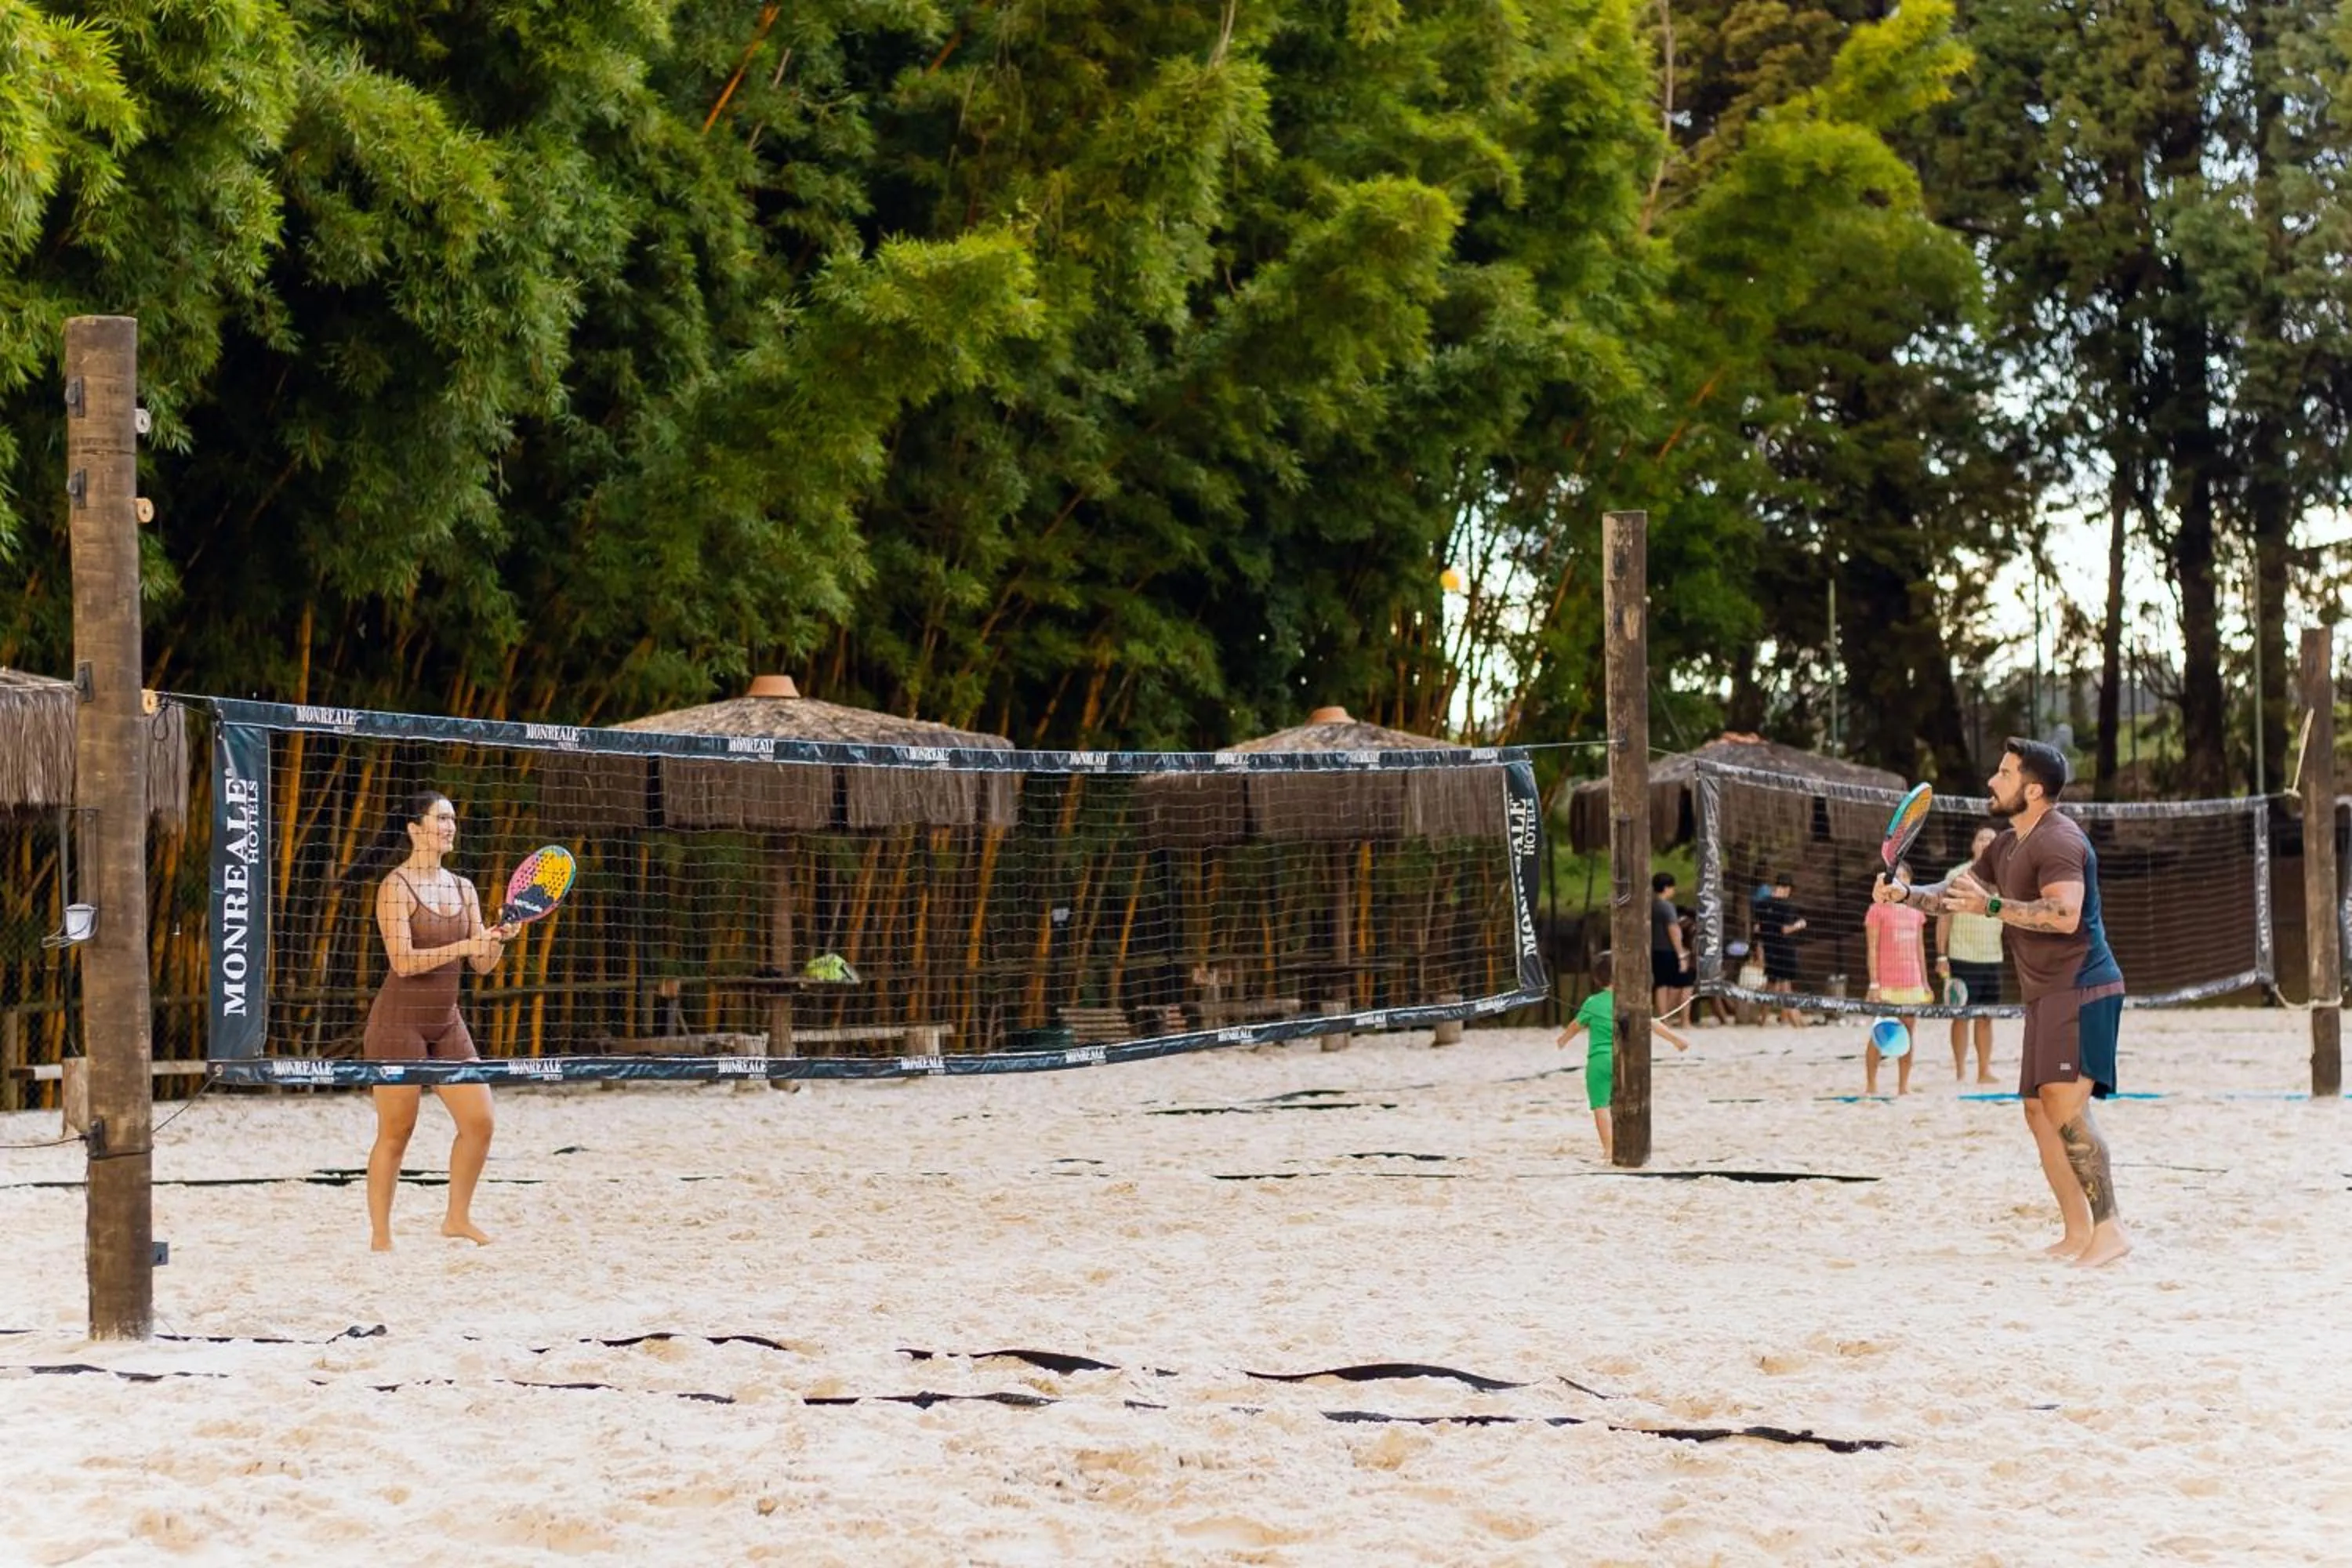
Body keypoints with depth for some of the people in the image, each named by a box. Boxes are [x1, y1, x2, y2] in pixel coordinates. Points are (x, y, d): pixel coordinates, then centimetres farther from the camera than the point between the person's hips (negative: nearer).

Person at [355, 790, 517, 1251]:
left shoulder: (463, 889, 10)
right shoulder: (396, 887, -10)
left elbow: (483, 964, 8)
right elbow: (403, 961, -19)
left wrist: (498, 940, -12)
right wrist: (463, 945, -26)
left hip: (447, 1023, 7)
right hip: (399, 1022, -6)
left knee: (479, 1121, 0)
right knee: (395, 1134, -3)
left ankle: (457, 1217, 16)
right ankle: (380, 1238, 6)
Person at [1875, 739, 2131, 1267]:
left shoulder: (2057, 841, -15)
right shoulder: (2007, 845, 18)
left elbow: (2064, 914, -29)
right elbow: (1958, 892, 27)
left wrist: (1992, 906, -28)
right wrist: (1905, 895, 10)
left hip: (2081, 990, -11)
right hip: (2047, 996, 11)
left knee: (2065, 1105, -20)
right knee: (2039, 1112, 8)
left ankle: (2109, 1228, -21)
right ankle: (2077, 1233, 10)